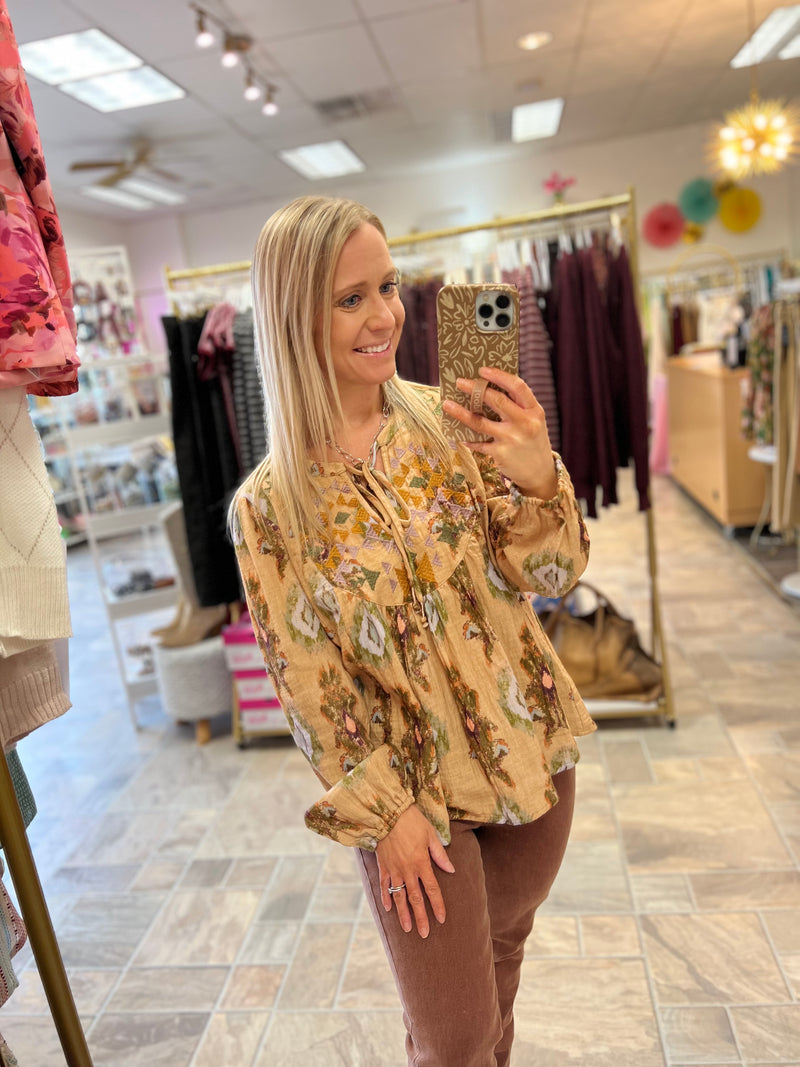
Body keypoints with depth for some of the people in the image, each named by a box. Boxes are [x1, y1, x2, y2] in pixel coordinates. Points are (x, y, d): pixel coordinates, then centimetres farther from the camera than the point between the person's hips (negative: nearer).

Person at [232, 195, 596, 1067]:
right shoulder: (270, 505, -14)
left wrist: (537, 481, -27)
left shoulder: (450, 421, -8)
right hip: (410, 783, -3)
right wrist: (384, 810, -10)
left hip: (529, 748, 4)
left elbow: (550, 575, -8)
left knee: (504, 947, 27)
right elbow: (309, 679, -9)